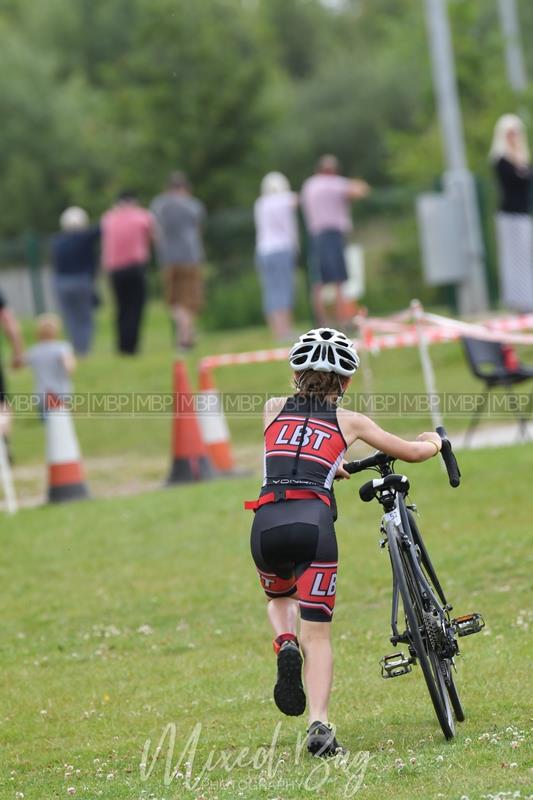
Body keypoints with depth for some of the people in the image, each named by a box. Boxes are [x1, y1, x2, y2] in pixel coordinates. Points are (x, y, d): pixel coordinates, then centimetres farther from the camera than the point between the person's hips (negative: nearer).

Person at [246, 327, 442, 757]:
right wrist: (433, 443, 47)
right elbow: (413, 452, 24)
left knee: (279, 598, 32)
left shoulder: (274, 410, 21)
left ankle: (286, 644, -1)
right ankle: (320, 725, -16)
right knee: (318, 632, 2)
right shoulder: (348, 421, 16)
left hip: (267, 523, 2)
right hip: (313, 522, -2)